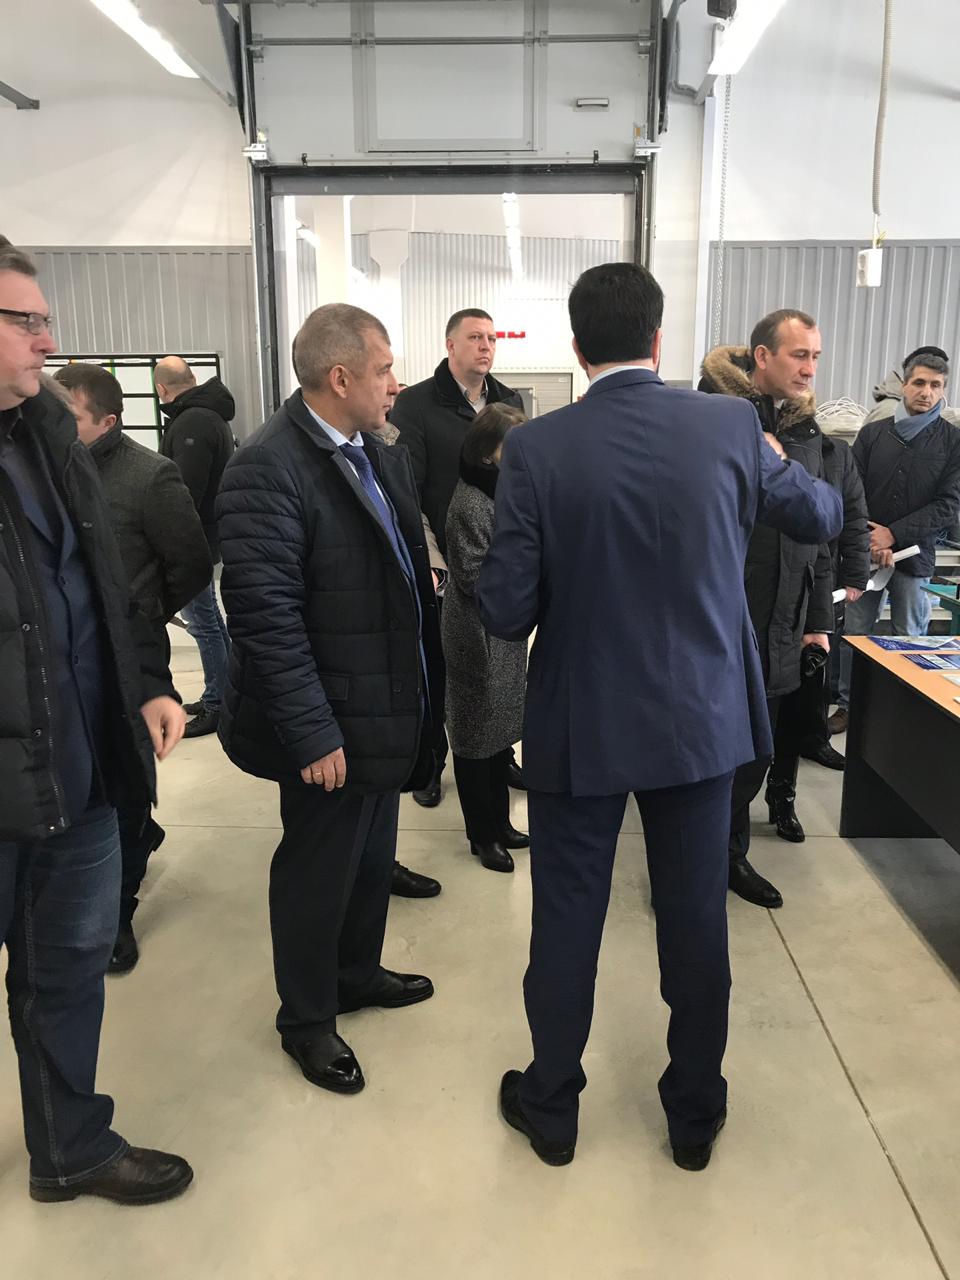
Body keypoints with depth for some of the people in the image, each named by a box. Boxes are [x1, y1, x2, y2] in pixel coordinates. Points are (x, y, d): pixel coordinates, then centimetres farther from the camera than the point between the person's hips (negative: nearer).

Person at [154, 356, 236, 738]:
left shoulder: (191, 423, -18)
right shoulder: (209, 415, 14)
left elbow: (186, 491, -24)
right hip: (203, 535, 11)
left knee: (203, 621, -4)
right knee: (209, 619, 17)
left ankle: (217, 704, 4)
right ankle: (219, 696, 28)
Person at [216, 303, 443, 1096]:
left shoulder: (381, 456, 6)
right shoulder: (269, 469, -20)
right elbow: (265, 615, -23)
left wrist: (426, 686, 8)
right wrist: (313, 733, -22)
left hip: (391, 704, 8)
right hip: (332, 720, -8)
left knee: (373, 857, 23)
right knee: (318, 870, 11)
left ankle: (358, 972, 47)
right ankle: (306, 1018, 34)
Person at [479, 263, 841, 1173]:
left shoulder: (538, 448, -13)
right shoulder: (730, 425, -7)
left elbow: (506, 610, -13)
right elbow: (821, 517, 10)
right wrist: (797, 472, 32)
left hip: (580, 725, -2)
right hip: (703, 718, 2)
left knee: (566, 923, 14)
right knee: (696, 924, 16)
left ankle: (551, 1106, 33)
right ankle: (695, 1114, 35)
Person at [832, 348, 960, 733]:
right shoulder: (872, 434, 5)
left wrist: (893, 535, -14)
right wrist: (869, 538, -13)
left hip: (915, 555, -1)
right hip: (866, 552, 1)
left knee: (910, 639, 6)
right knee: (855, 632, 6)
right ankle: (848, 704, 18)